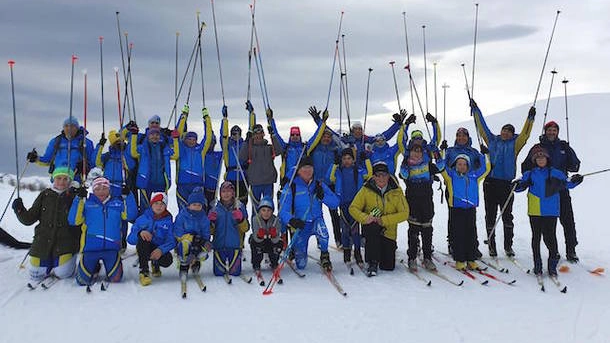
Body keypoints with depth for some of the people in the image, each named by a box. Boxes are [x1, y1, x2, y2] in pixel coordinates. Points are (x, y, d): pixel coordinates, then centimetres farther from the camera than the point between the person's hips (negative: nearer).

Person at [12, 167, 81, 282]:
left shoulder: (74, 196, 0)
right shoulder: (45, 195, 7)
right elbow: (29, 219, 8)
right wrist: (20, 210, -11)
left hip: (65, 242, -3)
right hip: (43, 241, 3)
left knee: (63, 273, -17)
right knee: (36, 275, 4)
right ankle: (50, 263, 34)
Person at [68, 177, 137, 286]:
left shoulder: (118, 203, 11)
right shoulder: (87, 204, 7)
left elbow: (131, 215, -1)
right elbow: (73, 220, -3)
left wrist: (128, 196, -7)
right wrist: (79, 199, -9)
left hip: (112, 248, 0)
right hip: (90, 247, 0)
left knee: (115, 278, -4)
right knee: (84, 280, 0)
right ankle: (95, 267, 32)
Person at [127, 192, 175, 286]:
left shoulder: (168, 221, 0)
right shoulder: (143, 218, -2)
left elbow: (171, 241, -12)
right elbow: (130, 239, -8)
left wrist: (161, 250, -32)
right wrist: (140, 232, -30)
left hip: (159, 250, 1)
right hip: (143, 249, -1)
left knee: (167, 260, -30)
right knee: (142, 238, -32)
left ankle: (155, 263, 12)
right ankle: (144, 271, -27)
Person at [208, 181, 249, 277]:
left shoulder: (239, 206, 0)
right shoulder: (215, 207, 4)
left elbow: (246, 228, -2)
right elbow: (211, 231, 7)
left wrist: (241, 219, -20)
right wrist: (211, 221, -12)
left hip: (234, 245, -1)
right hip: (219, 244, 1)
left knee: (235, 272, -2)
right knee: (219, 272, 0)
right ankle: (224, 268, 34)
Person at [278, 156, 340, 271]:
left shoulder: (319, 185, 3)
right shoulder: (291, 187, -7)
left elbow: (335, 202, -1)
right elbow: (283, 211, -14)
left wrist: (322, 196, -19)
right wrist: (292, 220, -34)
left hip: (316, 221, 1)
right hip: (300, 226, -1)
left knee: (320, 225, -38)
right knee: (301, 265, 1)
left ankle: (324, 255, -12)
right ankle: (294, 249, 38)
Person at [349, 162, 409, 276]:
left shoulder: (396, 191, -6)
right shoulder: (366, 190, -7)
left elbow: (404, 213, -11)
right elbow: (353, 208, -5)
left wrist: (384, 220, -22)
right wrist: (365, 218, -25)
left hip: (388, 231, 1)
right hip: (371, 228, -1)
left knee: (388, 266, 1)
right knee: (372, 226, -39)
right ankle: (372, 263, -24)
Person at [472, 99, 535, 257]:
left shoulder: (514, 144, 10)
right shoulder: (493, 140, 14)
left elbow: (525, 134, 0)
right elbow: (482, 127, 19)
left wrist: (530, 118, -8)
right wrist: (475, 110, 20)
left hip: (506, 184, -1)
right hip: (490, 183, 1)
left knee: (507, 216, 2)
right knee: (490, 216, 4)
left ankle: (508, 246, 11)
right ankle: (491, 246, 11)